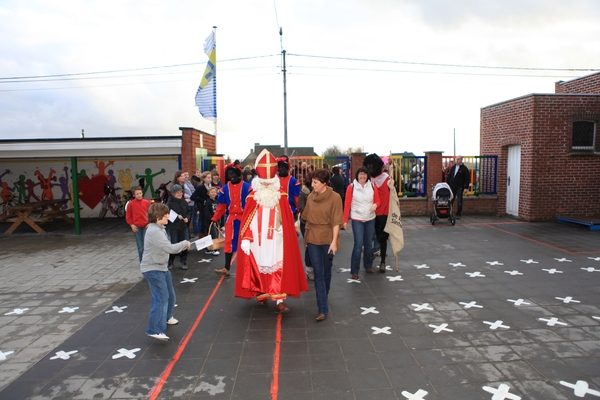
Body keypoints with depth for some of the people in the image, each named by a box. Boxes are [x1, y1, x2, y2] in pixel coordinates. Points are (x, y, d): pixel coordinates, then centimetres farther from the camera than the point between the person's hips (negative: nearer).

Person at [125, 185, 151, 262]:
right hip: (136, 227, 0)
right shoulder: (131, 204, -2)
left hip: (146, 226, 0)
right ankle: (142, 262, 16)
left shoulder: (147, 202, 1)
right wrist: (132, 225, -5)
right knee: (140, 246, 6)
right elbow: (128, 216, 4)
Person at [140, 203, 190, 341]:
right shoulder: (154, 231, -24)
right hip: (153, 269, -10)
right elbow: (170, 248, -27)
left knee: (170, 295, 21)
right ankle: (156, 330, -16)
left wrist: (181, 247, -2)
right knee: (161, 297, -16)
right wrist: (185, 243, -12)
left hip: (161, 267, 10)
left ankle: (166, 317, 43)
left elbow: (166, 248, 13)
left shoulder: (158, 229, 10)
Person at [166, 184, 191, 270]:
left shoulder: (184, 201, 5)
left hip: (183, 227, 5)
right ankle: (170, 262, 21)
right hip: (173, 227, -5)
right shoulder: (170, 203, -11)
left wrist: (187, 218, -3)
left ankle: (183, 261, 20)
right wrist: (177, 217, -21)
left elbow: (189, 212, 15)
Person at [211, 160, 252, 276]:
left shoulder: (246, 187, -10)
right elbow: (221, 206, 5)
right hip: (231, 218, 3)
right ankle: (227, 268, 9)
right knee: (229, 243, 4)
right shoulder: (225, 188, 1)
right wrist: (214, 219, 1)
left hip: (244, 218, -3)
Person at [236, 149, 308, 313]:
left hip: (276, 241, 0)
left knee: (278, 270, -2)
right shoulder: (252, 197, -5)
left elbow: (287, 221, 2)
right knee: (259, 269, 13)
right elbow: (246, 221, -4)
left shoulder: (281, 196, -3)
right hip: (258, 242, 0)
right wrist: (246, 239, -9)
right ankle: (261, 295, 31)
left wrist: (287, 236, 1)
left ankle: (279, 301, 0)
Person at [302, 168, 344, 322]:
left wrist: (334, 241, -15)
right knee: (318, 273, -1)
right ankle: (323, 308, 3)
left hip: (327, 239, -2)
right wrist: (306, 237, 10)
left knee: (326, 271, 14)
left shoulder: (335, 197, -10)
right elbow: (308, 218, 8)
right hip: (313, 239, 3)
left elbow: (336, 221, -11)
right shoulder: (310, 196, 2)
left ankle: (324, 299, 37)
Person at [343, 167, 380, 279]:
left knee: (368, 244, 14)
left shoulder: (372, 187, 3)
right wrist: (345, 220, -9)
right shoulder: (351, 187, -5)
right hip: (357, 220, -3)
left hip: (370, 219, 4)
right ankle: (354, 271, 2)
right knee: (358, 245, -8)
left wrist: (375, 205, -13)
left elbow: (377, 201, 11)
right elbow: (347, 204, -5)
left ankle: (368, 266, 32)